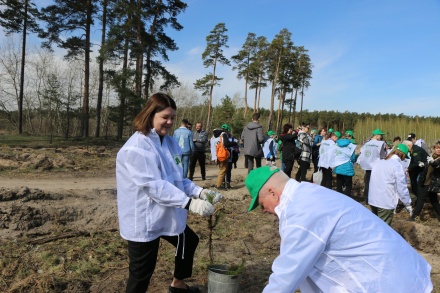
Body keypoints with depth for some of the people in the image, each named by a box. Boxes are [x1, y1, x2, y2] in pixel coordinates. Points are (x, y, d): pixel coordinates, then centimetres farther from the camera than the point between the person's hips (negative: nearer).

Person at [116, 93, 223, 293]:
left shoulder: (170, 143, 5)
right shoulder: (137, 148, -21)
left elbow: (177, 179, 8)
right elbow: (153, 185, -30)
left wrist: (200, 192, -9)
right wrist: (189, 203, -37)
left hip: (167, 215, 9)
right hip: (143, 220, -9)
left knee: (189, 242, 27)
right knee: (141, 275, 1)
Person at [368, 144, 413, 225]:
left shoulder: (378, 162, 9)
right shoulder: (397, 165, -11)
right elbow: (402, 187, -11)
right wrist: (408, 204, 0)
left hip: (372, 200, 6)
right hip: (386, 202, -6)